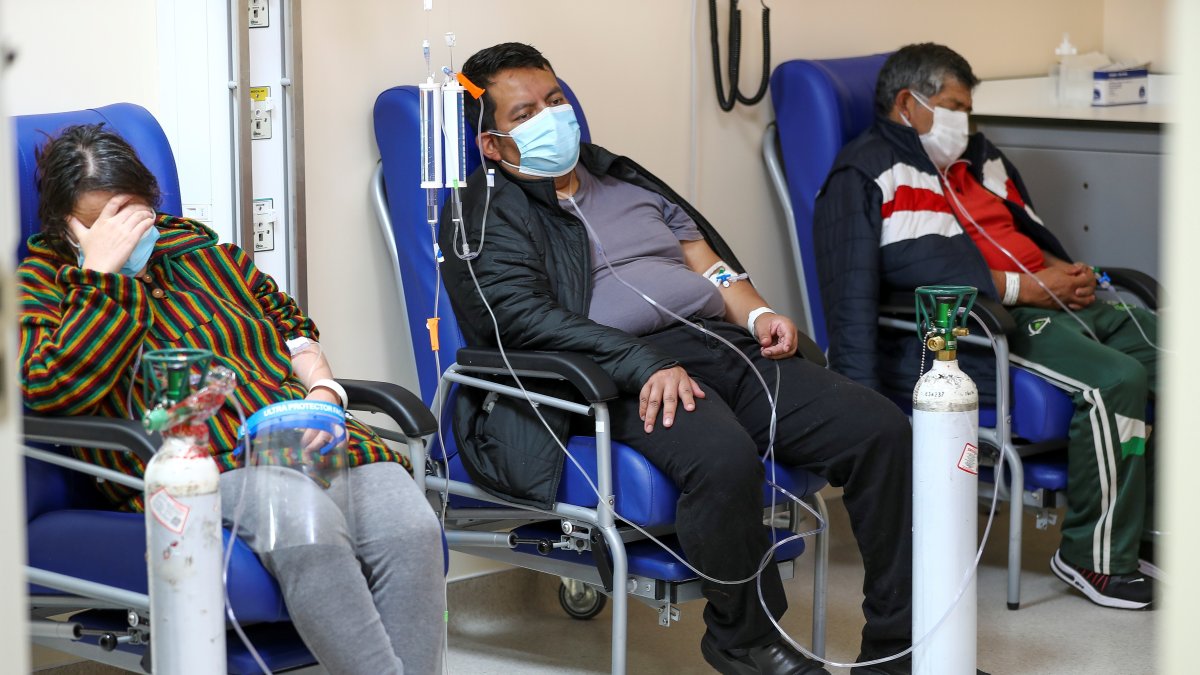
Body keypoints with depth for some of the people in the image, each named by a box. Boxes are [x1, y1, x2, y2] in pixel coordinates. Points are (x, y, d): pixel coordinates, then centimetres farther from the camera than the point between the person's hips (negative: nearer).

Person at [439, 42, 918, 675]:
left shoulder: (622, 177, 28)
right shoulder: (485, 214, 6)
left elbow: (706, 259, 28)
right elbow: (521, 315, -11)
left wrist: (756, 313, 5)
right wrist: (644, 364, -23)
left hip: (725, 342, 7)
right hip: (625, 380, -7)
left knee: (881, 429, -12)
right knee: (723, 456, -39)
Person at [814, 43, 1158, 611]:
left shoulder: (980, 159, 24)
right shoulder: (866, 175, -4)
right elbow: (920, 266, -16)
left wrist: (1068, 273, 6)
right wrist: (1024, 287, -16)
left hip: (1052, 303, 9)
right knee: (1115, 380, -28)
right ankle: (1096, 557, -15)